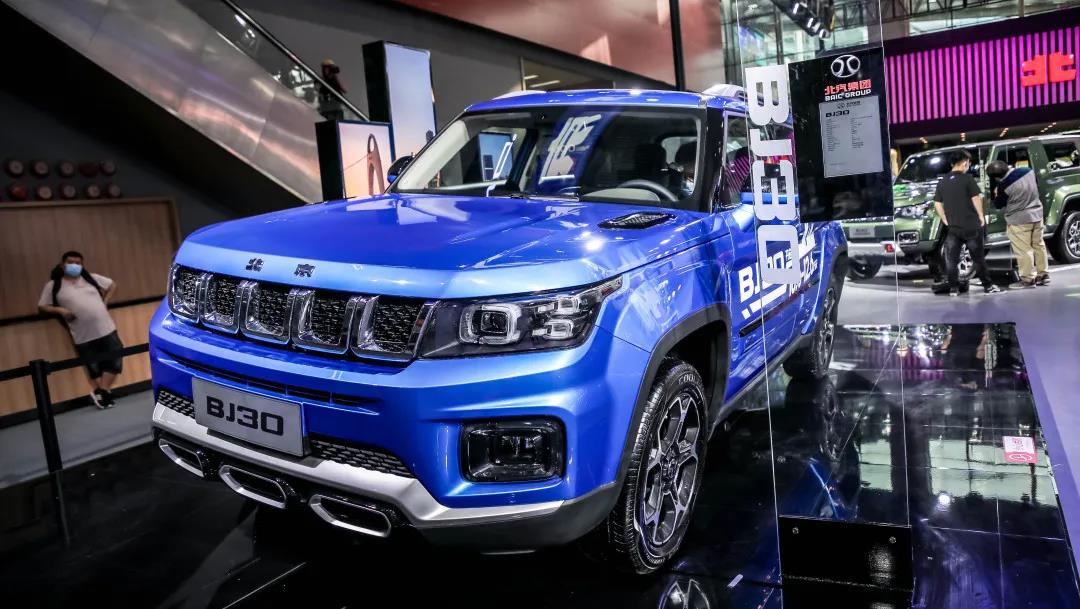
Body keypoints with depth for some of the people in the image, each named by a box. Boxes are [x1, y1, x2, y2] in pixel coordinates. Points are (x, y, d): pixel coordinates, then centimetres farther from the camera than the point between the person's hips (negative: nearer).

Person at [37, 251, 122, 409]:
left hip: (105, 329, 2)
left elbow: (112, 285, 20)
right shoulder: (53, 285, 4)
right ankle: (103, 393, 8)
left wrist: (105, 301, 6)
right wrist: (60, 310, -11)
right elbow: (42, 306, 7)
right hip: (83, 336, -2)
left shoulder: (91, 278, 9)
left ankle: (101, 392, 4)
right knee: (94, 368, 4)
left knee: (114, 359, -2)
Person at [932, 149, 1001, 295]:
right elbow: (976, 198, -12)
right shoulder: (967, 178, -8)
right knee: (978, 257, 5)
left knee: (951, 258, 6)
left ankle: (953, 288, 6)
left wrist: (945, 220, 12)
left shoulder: (942, 181, 5)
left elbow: (937, 204, 6)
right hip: (971, 225, -3)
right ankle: (988, 286, 11)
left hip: (953, 227, 3)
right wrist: (981, 216, -1)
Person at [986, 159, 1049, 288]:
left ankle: (1028, 279, 5)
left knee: (1024, 250, 1)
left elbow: (998, 205, -7)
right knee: (1039, 245, 17)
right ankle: (1043, 274, 26)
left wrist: (997, 194, 11)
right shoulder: (1028, 171, -2)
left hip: (1019, 220, -8)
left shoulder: (1004, 185, -22)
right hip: (1037, 214, 8)